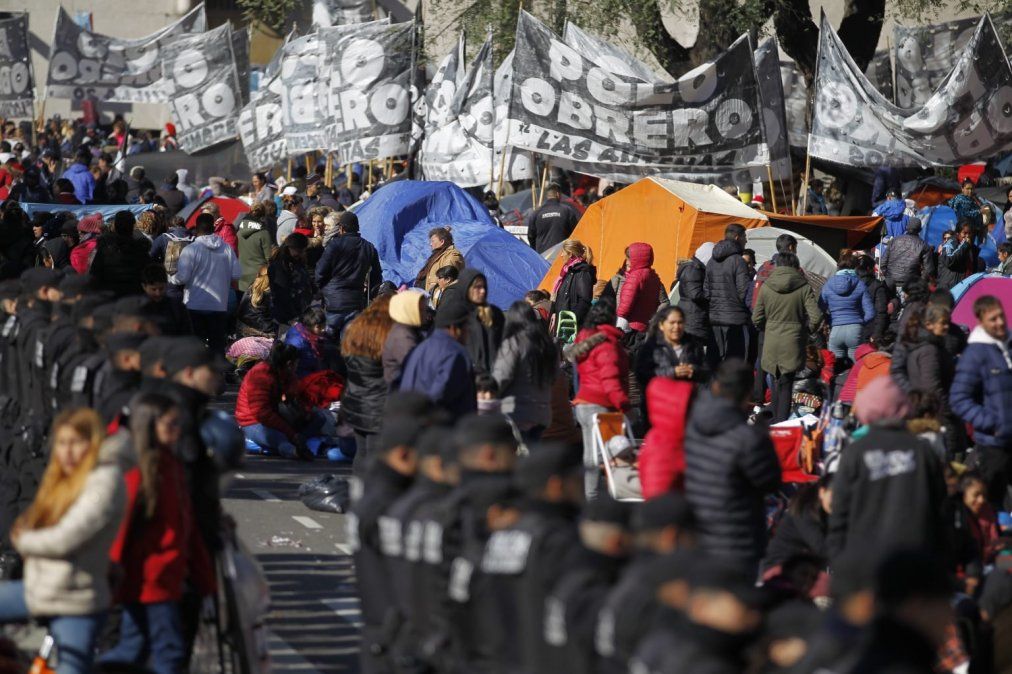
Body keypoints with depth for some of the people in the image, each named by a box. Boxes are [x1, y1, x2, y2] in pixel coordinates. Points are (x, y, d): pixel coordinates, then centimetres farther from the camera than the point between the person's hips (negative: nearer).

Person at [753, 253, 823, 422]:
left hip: (771, 343, 2)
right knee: (786, 383, 2)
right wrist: (807, 331, 8)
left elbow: (757, 318, 3)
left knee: (776, 382, 15)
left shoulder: (766, 287, 0)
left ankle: (776, 421, 19)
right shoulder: (803, 288, -6)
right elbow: (816, 316, -11)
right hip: (793, 343, -2)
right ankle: (782, 420, -4)